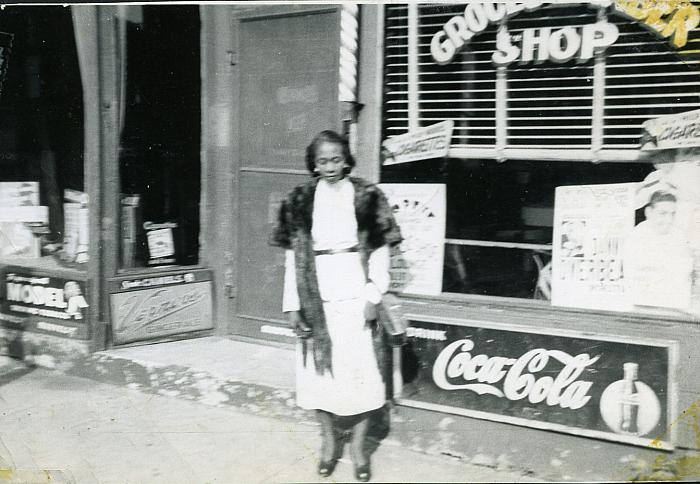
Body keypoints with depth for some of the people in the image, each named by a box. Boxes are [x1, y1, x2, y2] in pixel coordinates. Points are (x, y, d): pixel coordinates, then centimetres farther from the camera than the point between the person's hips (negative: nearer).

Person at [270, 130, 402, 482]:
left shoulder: (366, 197, 0)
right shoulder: (301, 201, 5)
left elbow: (380, 250, -1)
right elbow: (293, 255, 4)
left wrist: (374, 295, -9)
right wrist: (292, 304, 1)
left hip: (355, 293, -1)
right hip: (317, 296, 2)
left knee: (361, 369, 1)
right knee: (319, 368, 7)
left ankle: (358, 444, 18)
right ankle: (329, 440, 26)